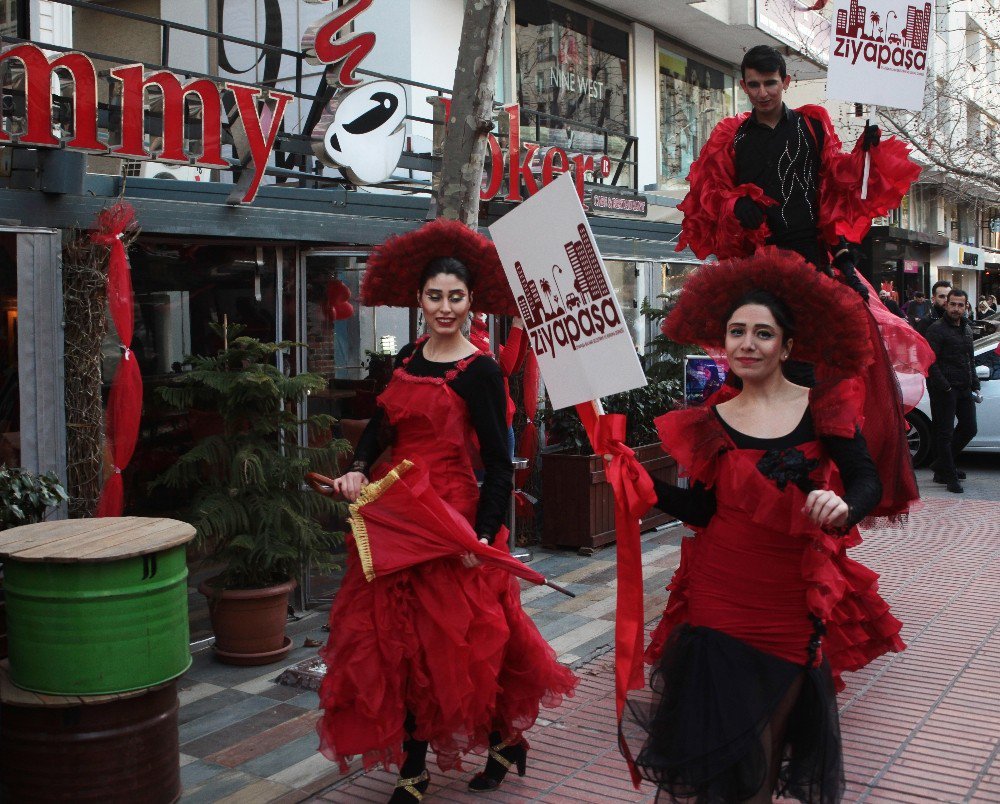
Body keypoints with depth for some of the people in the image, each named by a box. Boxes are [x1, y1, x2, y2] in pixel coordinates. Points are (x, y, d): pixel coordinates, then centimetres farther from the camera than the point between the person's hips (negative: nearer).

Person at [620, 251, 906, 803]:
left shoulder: (822, 407, -2)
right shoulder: (711, 423, 2)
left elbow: (866, 479, -7)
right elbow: (701, 508, 2)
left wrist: (844, 506, -29)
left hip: (795, 601, 0)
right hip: (722, 596, 0)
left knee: (772, 734, 12)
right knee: (723, 728, 1)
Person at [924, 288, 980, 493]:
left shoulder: (967, 328, 16)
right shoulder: (936, 329, -9)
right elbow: (930, 362, -15)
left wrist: (975, 386, 16)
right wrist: (944, 386, -19)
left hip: (964, 389, 8)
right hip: (944, 390, -8)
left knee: (969, 429, 12)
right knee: (944, 433, -2)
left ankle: (941, 466, 26)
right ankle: (949, 476, 6)